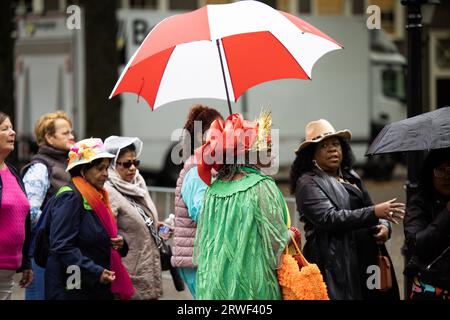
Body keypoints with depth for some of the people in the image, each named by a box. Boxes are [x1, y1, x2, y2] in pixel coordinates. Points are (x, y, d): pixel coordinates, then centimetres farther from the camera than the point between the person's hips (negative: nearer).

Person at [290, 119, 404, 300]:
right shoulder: (308, 183, -4)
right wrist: (374, 212, -22)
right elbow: (328, 218, -18)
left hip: (366, 261, 7)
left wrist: (384, 226, 0)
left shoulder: (351, 177, 19)